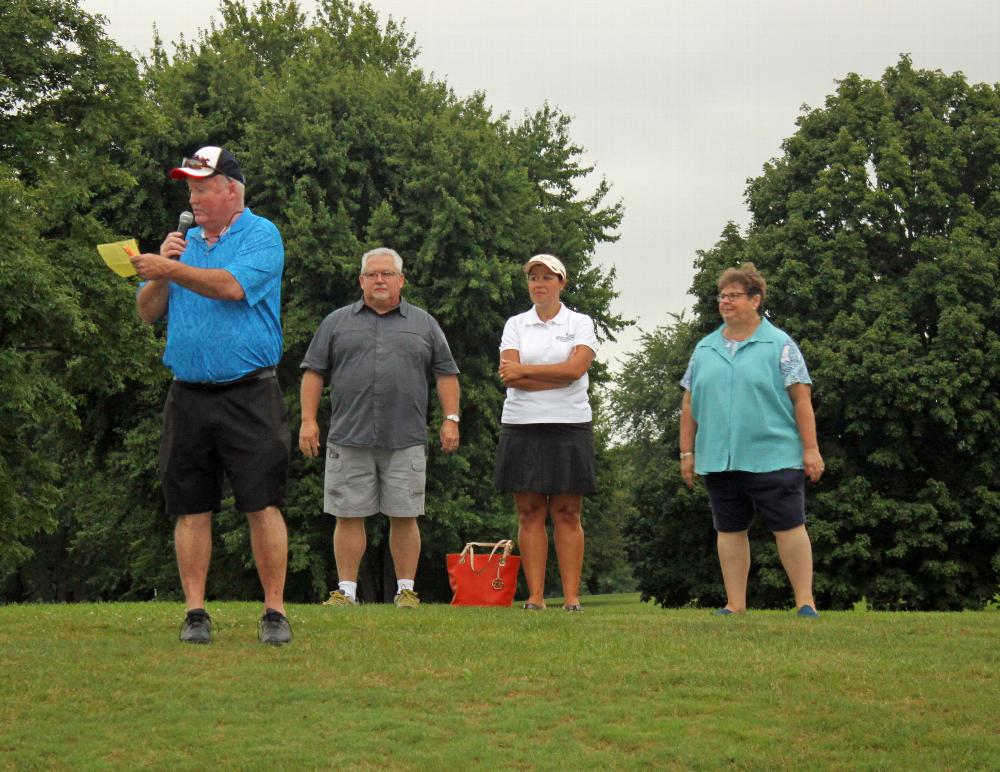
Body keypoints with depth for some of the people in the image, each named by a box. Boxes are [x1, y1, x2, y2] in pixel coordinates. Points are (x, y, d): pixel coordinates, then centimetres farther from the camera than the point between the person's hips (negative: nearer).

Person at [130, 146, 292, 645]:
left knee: (262, 505, -7)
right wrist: (161, 271, -3)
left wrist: (170, 270, -22)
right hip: (188, 394, 5)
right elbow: (149, 313, 13)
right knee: (191, 508, 4)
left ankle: (274, 612, -2)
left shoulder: (261, 235, -1)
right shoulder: (185, 243, 16)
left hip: (248, 394, -5)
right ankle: (195, 613, 8)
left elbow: (233, 286, -19)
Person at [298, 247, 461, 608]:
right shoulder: (337, 322, 12)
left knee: (404, 517, 0)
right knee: (348, 516, 0)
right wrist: (308, 419, 0)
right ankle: (346, 589, 5)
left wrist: (451, 419, 3)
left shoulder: (424, 324, 14)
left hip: (405, 440, 0)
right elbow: (314, 372, 9)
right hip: (349, 439, 0)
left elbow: (446, 374, 13)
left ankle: (406, 589, 6)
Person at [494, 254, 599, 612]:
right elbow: (509, 376, -4)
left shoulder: (580, 323, 6)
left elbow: (575, 368, -11)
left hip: (569, 425, -2)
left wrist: (524, 371, -9)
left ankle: (572, 597, -4)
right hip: (522, 425, 2)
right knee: (530, 513, -1)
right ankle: (535, 597, 0)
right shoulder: (515, 324, 11)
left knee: (567, 513, -3)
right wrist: (557, 378, -11)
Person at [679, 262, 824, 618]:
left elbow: (802, 399, -3)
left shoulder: (779, 345, 0)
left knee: (789, 528, -4)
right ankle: (735, 605, 12)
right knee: (729, 531, 7)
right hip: (718, 461, 5)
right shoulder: (705, 349, 13)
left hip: (773, 458, -5)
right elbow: (689, 405, 15)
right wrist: (687, 452, 11)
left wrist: (811, 449, -8)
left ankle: (805, 602, 0)